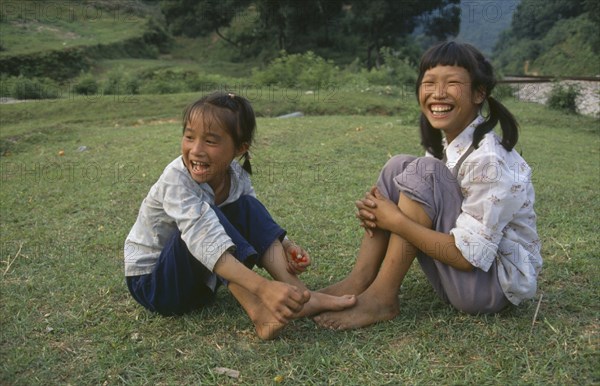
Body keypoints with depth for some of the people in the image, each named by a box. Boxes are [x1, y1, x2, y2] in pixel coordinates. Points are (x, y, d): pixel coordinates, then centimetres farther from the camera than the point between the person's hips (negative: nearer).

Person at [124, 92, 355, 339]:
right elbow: (207, 242, -42)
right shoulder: (176, 179, -29)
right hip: (152, 283, -5)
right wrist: (264, 288, -52)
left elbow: (255, 222, 0)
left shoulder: (236, 175, -10)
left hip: (200, 278, 6)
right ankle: (259, 311, -34)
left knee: (247, 207, -15)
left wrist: (286, 246, -22)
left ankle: (299, 295, -22)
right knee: (207, 219, -32)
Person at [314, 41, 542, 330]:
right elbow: (428, 209, 8)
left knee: (423, 172, -25)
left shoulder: (489, 161, -25)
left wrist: (396, 221, -23)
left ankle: (381, 300, -16)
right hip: (462, 264, 8)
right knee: (398, 167, -6)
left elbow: (468, 255, -26)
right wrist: (379, 212, -14)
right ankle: (358, 282, -7)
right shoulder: (443, 144, 0)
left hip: (499, 283, -8)